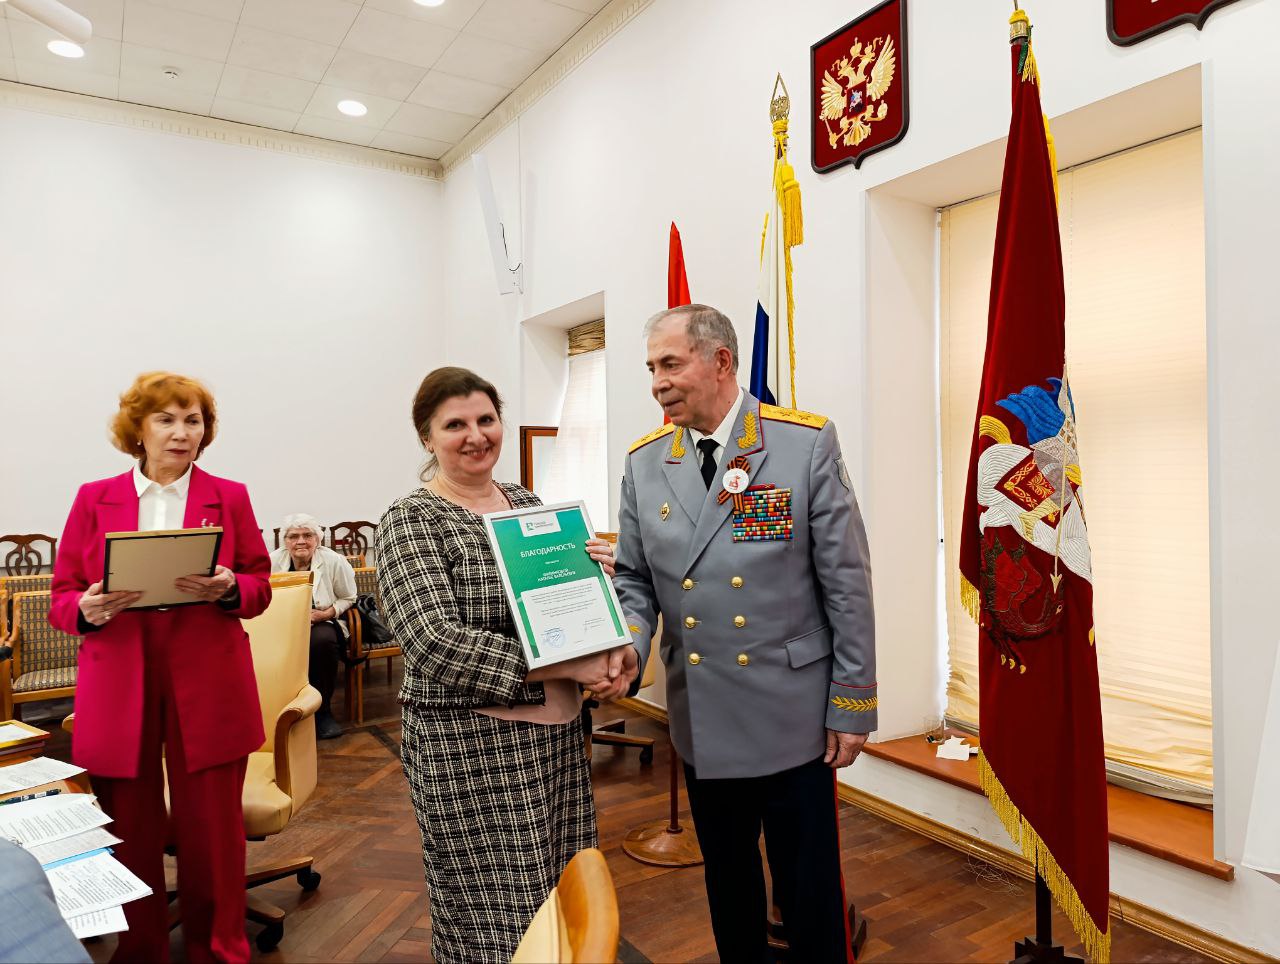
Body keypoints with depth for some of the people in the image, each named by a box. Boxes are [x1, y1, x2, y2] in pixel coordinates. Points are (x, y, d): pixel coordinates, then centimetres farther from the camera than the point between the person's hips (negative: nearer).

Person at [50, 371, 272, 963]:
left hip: (208, 687, 0)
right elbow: (61, 597, 7)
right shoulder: (94, 499, 7)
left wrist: (227, 589, -15)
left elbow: (260, 587, 6)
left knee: (212, 831, 5)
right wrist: (87, 610, -15)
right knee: (128, 833, 7)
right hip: (118, 690, 1)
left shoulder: (229, 497, 6)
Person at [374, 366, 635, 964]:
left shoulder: (528, 503, 9)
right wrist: (567, 666, -22)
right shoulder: (410, 522, -9)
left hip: (557, 731, 6)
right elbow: (434, 643, -20)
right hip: (471, 743, -6)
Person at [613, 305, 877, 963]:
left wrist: (851, 706, -6)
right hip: (701, 715, 4)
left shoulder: (807, 443, -10)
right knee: (727, 881, 21)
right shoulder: (644, 463, 2)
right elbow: (634, 580, 7)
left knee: (809, 890, 11)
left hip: (792, 711, -3)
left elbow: (846, 583, -8)